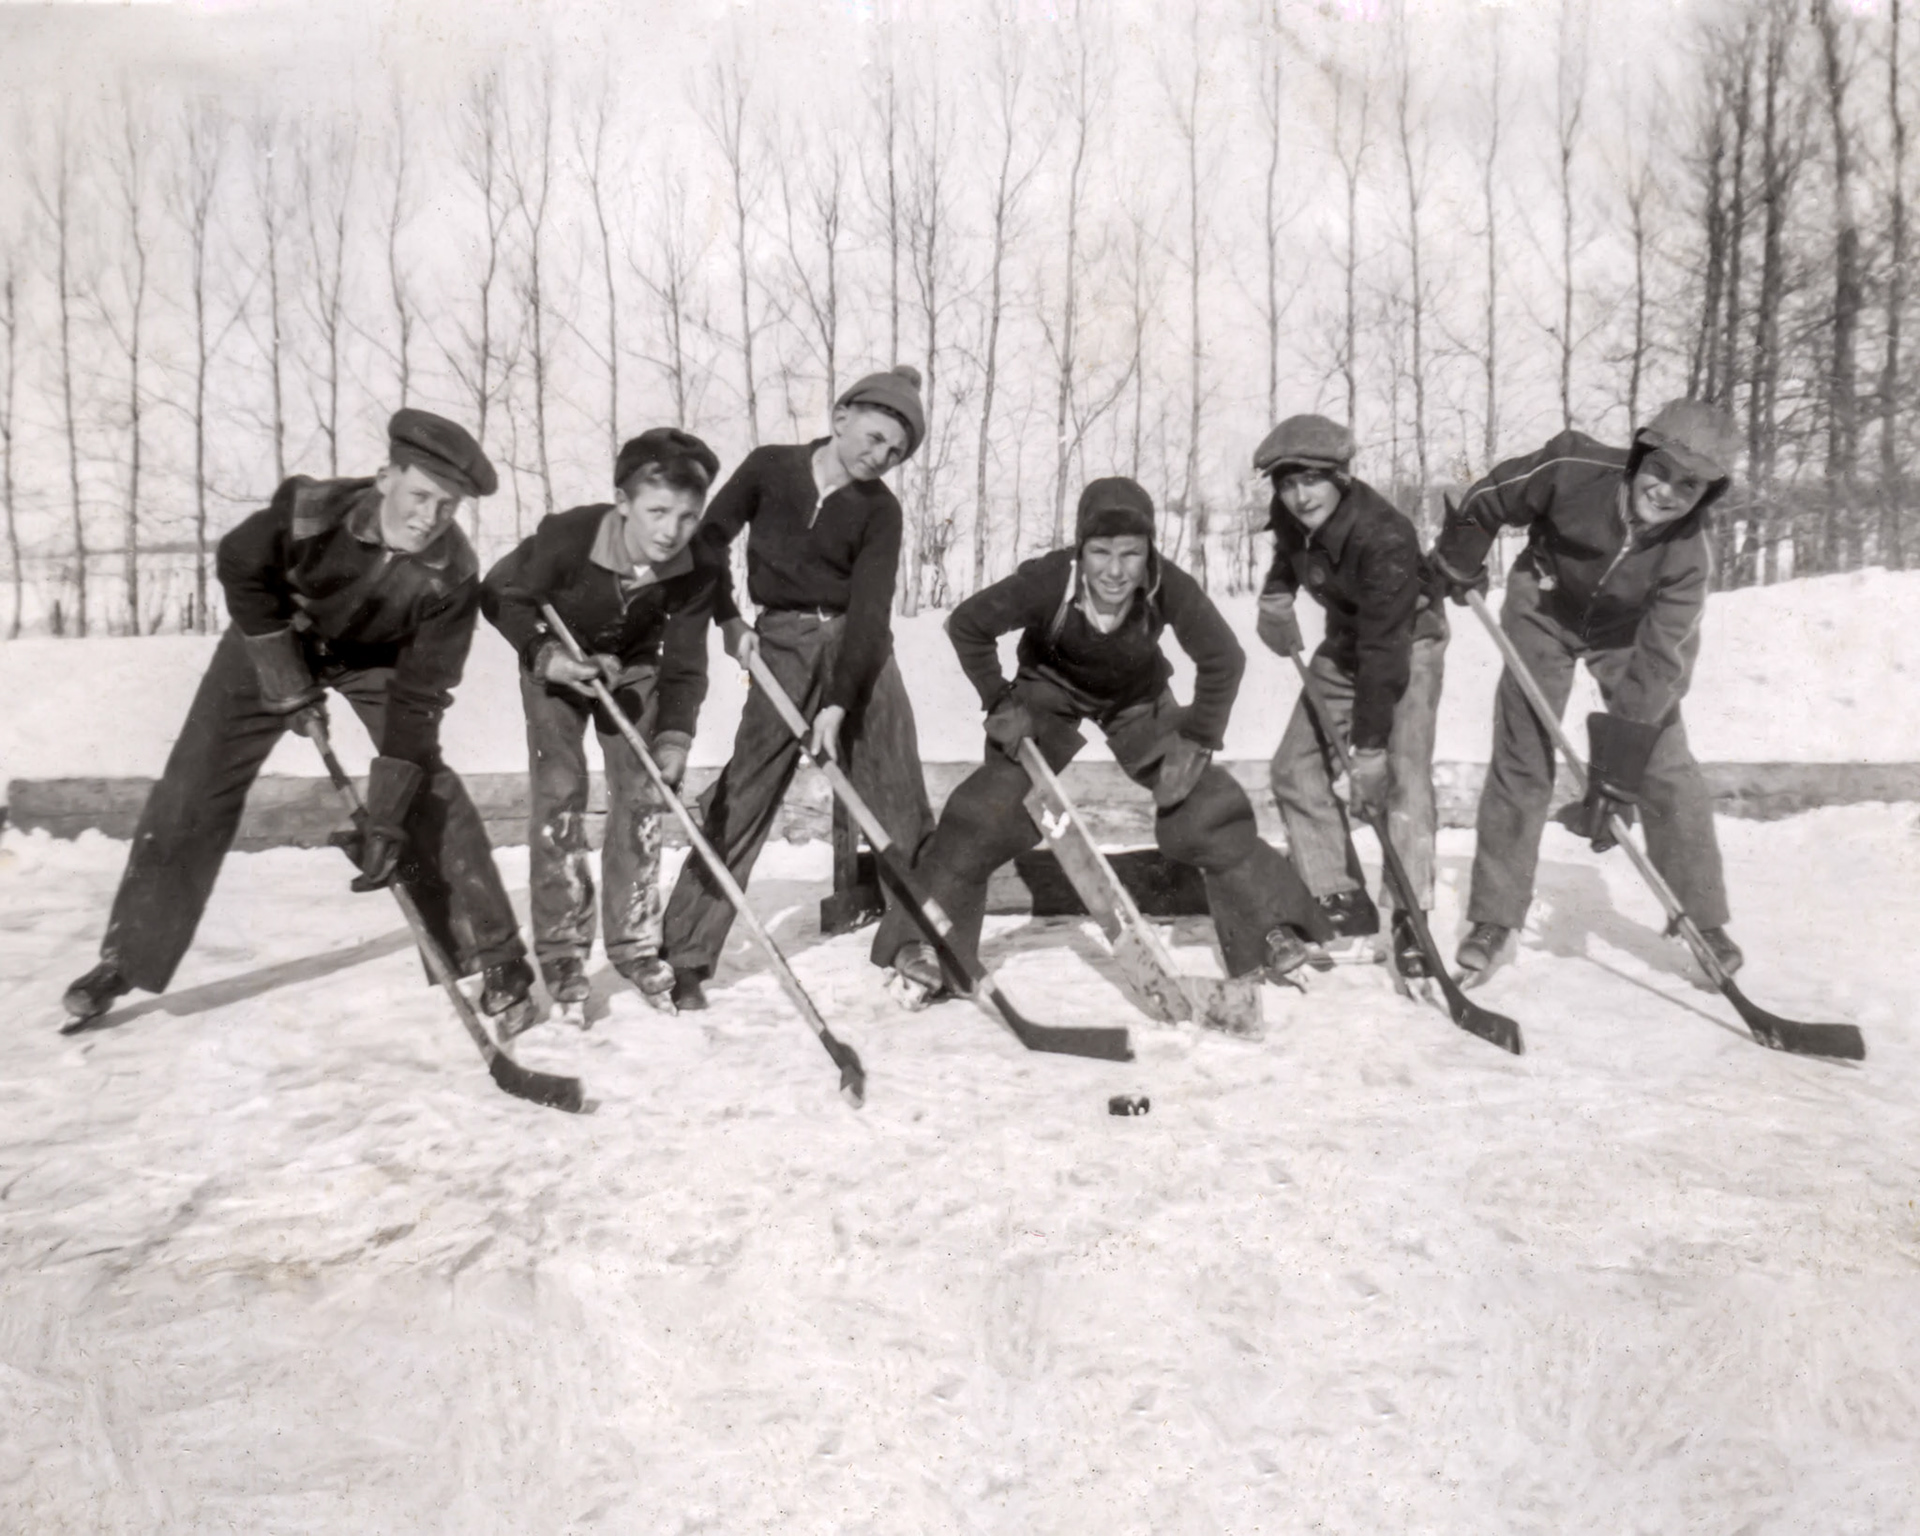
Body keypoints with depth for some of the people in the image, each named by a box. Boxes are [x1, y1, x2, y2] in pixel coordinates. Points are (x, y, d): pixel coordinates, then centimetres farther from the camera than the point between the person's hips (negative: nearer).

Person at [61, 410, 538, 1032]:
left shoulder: (454, 574, -32)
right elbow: (241, 569, -14)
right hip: (278, 638, 0)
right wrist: (288, 685, -16)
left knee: (430, 795, -14)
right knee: (191, 790, -2)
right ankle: (126, 957, 15)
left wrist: (386, 817, -31)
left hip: (378, 657, 0)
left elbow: (417, 695, -29)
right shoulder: (309, 510, -36)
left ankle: (496, 960, -2)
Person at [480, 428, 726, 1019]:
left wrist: (674, 734, -32)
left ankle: (635, 943, 12)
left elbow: (684, 661, -18)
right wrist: (546, 655, -32)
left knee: (641, 795, -2)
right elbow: (500, 594, -18)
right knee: (560, 792, -9)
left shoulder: (701, 571, -28)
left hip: (633, 666, 3)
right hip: (556, 661, -2)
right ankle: (562, 951, 1)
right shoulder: (567, 537, -36)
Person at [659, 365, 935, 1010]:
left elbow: (869, 608, -11)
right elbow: (709, 540, 6)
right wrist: (729, 619, -8)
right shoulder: (768, 467, -2)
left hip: (858, 650, 1)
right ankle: (683, 955, 4)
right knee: (742, 796, -4)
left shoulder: (879, 509, -3)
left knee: (900, 798, 0)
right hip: (781, 646, -1)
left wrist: (838, 703, -21)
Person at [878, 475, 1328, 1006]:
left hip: (1139, 699, 1)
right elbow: (966, 626, -19)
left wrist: (1196, 740, -19)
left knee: (1207, 804, -9)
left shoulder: (1170, 587, -33)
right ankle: (925, 943, -3)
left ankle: (1272, 926, 9)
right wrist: (1000, 703, -18)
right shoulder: (1047, 581, -36)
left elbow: (1223, 660, -17)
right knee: (987, 812, -15)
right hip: (1050, 692, -1)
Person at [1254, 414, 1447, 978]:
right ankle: (1341, 900, 8)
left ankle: (1411, 915, -12)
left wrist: (1369, 746, -34)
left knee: (1402, 775, -21)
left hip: (1409, 642, -7)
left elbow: (1385, 649, -34)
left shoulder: (1385, 536, -34)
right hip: (1344, 643, 7)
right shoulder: (1292, 517, -14)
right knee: (1296, 766, 0)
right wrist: (1276, 594, -3)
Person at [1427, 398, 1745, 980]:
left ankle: (1703, 921, 11)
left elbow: (1654, 669, -31)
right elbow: (1490, 500, -11)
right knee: (1520, 762, -3)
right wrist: (1455, 562, 0)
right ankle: (1495, 918, 6)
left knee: (1668, 773, -5)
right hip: (1544, 610, 0)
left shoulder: (1688, 558, -28)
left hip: (1629, 633, 1)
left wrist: (1614, 777, -35)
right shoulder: (1574, 468, -31)